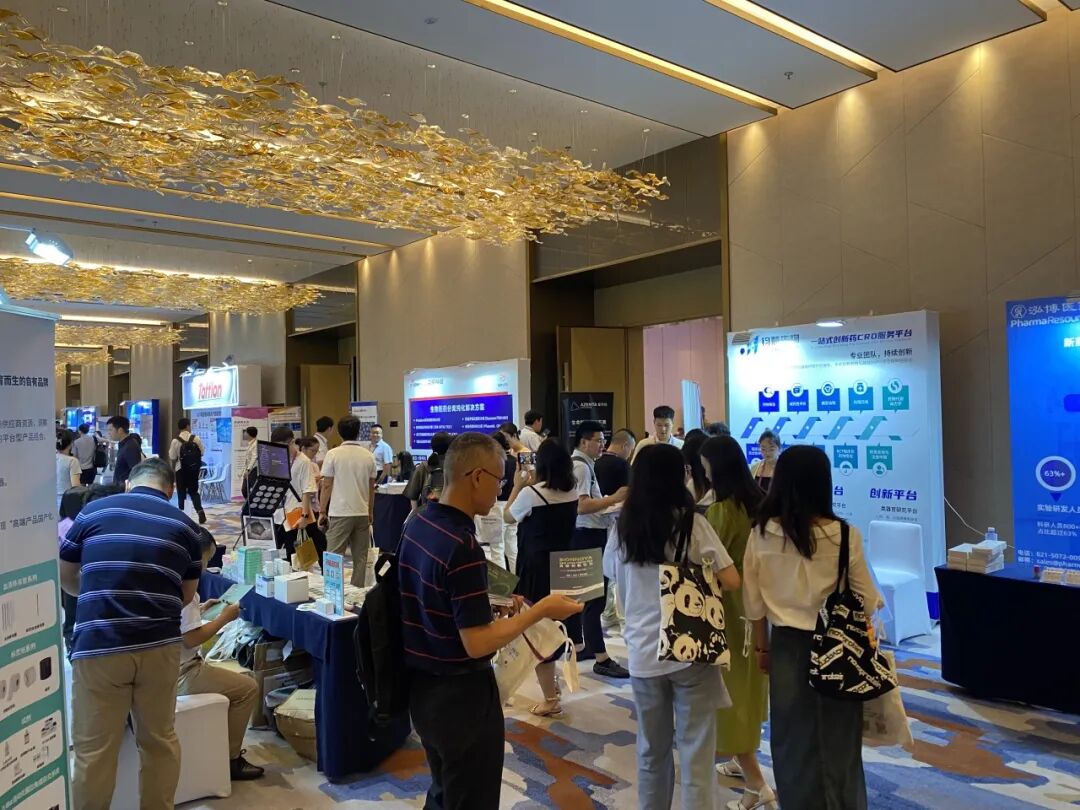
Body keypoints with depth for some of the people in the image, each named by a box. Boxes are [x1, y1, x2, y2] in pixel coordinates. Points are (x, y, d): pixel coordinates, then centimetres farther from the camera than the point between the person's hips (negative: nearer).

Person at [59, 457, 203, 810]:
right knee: (160, 741, 18)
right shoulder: (184, 525, 8)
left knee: (93, 750, 11)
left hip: (98, 646, -1)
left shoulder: (92, 512, 6)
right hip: (159, 645, 2)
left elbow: (65, 578, 16)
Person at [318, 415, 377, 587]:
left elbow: (326, 486, -6)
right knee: (360, 557, 9)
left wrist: (322, 512, 3)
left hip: (340, 513, -3)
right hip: (362, 513, 3)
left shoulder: (333, 454, -7)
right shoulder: (368, 456, 3)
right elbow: (371, 487, 9)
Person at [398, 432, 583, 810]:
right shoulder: (462, 548, -28)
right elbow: (477, 643, -26)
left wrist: (489, 604, 11)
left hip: (422, 688, 9)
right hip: (461, 696, -8)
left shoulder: (418, 523, 0)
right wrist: (541, 610, -19)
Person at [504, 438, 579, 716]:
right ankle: (552, 682, 36)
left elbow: (509, 517, 0)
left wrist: (518, 485, 7)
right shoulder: (572, 490, 0)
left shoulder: (531, 493, -18)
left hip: (537, 568, -6)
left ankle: (550, 700, 11)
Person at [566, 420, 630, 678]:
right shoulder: (581, 466, -17)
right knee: (594, 598, -7)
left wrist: (608, 503, 18)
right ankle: (601, 659, -3)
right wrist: (614, 498, -26)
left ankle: (578, 647, 28)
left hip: (583, 536, 11)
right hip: (588, 536, -11)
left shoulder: (580, 464, 16)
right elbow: (581, 505, -26)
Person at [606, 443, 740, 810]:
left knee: (651, 749, 19)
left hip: (642, 652, 4)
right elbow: (731, 581, -10)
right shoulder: (691, 522, -11)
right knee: (696, 751, 7)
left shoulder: (621, 528, -1)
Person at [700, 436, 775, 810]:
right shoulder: (757, 503, 1)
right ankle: (742, 760, 36)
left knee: (730, 688, 1)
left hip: (729, 606, -8)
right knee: (748, 684, 20)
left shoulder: (721, 510, -22)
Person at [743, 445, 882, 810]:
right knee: (838, 739, 15)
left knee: (793, 737, 14)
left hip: (787, 644, 1)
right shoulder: (844, 534, -14)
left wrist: (763, 646, 12)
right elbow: (866, 599, -5)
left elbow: (754, 601, -1)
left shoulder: (761, 534, -9)